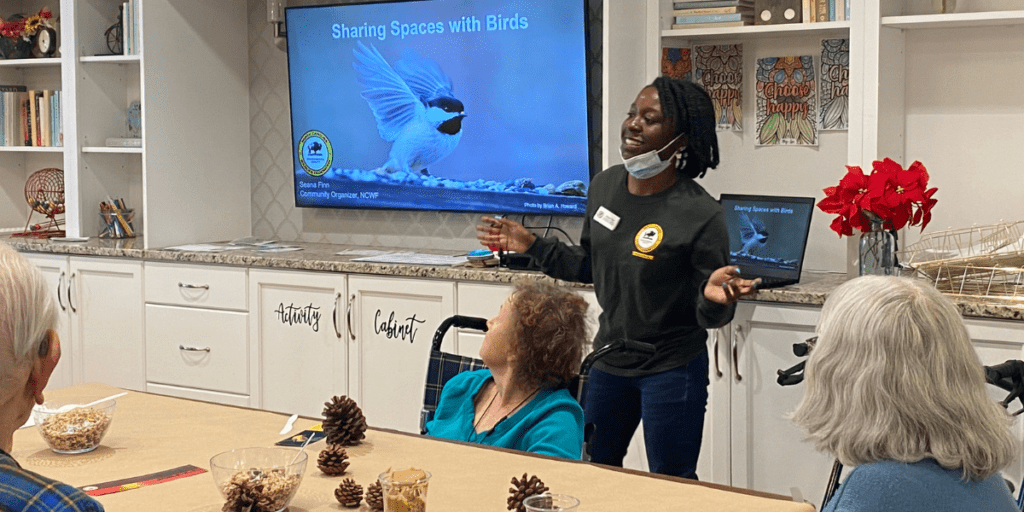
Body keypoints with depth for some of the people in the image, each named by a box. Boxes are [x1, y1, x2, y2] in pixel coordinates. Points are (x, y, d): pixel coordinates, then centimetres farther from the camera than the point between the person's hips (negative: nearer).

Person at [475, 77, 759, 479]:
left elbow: (709, 314, -16)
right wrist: (531, 246, 8)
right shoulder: (605, 185, -2)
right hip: (608, 359, 6)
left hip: (672, 370, -6)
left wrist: (714, 297, -38)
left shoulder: (700, 215, -21)